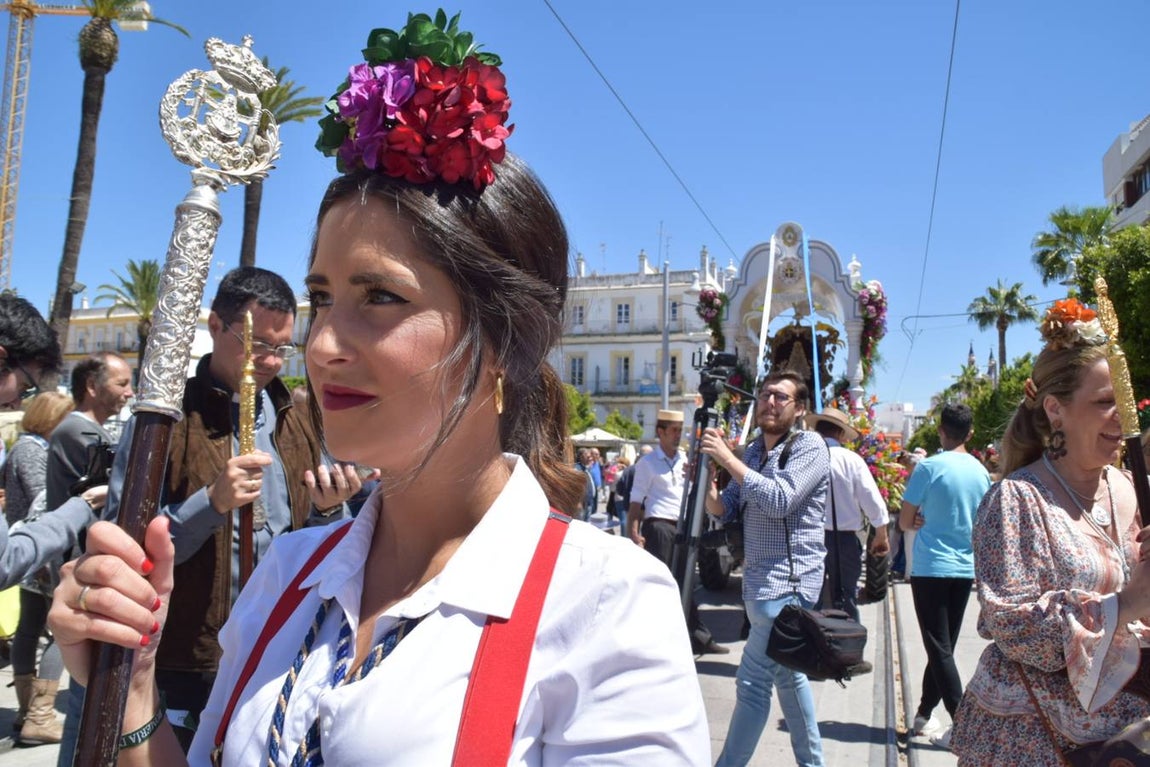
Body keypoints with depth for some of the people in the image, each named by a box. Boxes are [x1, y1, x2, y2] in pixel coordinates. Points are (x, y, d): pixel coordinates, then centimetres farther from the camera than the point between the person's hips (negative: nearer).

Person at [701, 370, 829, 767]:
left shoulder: (809, 446, -10)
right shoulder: (753, 451, 12)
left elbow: (779, 500, -24)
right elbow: (725, 509, 11)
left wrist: (727, 458, -22)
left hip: (787, 582, -9)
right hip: (761, 581, 9)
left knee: (753, 681, -7)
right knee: (786, 674, 20)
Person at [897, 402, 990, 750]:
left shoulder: (929, 467, -12)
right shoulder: (981, 471, 4)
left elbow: (905, 522, -8)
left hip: (931, 568, -5)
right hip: (965, 568, 6)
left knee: (939, 647, -1)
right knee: (945, 645, 13)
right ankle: (924, 715, 23)